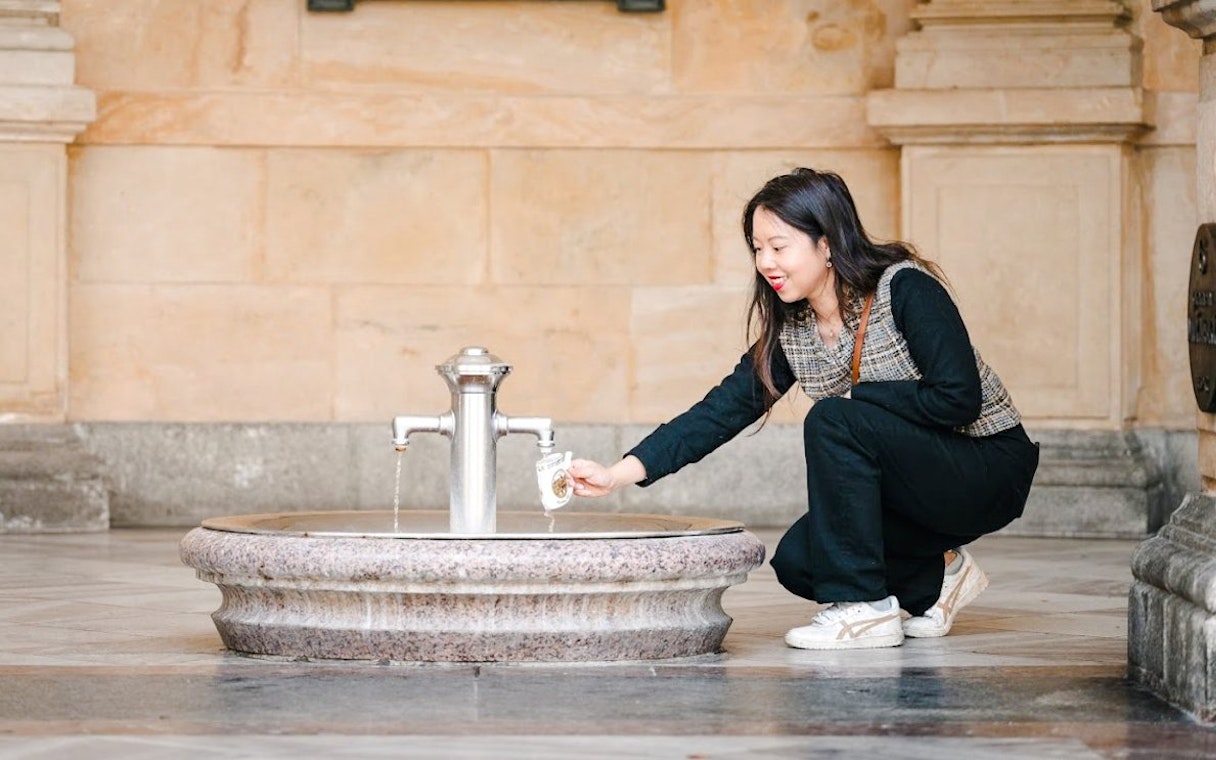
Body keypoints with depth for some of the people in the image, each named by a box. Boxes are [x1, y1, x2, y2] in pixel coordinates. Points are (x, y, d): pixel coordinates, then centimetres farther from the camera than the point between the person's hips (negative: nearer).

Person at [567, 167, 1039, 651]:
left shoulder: (905, 289, -19)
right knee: (797, 562, -11)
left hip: (991, 472, -7)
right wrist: (618, 474, -13)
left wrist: (853, 397, -18)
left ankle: (865, 609, -21)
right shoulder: (789, 330, 1)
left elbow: (959, 399, -25)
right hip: (918, 478, 7)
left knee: (831, 421, -26)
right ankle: (934, 578, 11)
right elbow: (726, 408, -4)